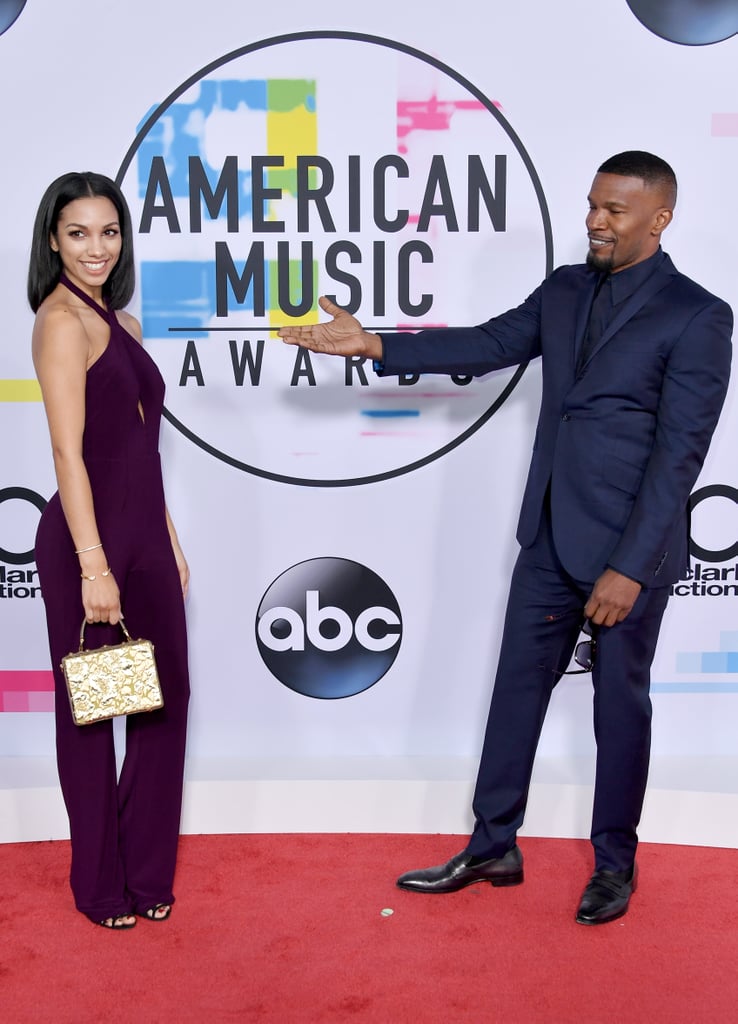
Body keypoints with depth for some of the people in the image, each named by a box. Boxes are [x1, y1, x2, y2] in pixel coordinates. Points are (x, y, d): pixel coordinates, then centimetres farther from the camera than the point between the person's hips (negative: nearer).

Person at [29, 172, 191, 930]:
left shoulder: (121, 321, 14)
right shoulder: (62, 320, -11)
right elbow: (68, 450, -18)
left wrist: (169, 542, 16)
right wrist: (93, 565, -22)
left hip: (143, 535, 8)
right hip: (90, 536, -8)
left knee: (164, 701, 12)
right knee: (91, 714, 7)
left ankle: (146, 871, 29)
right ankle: (102, 887, 24)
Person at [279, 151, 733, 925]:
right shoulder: (564, 290, 8)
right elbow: (489, 345, 4)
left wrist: (629, 568, -19)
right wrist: (373, 346, -8)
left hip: (627, 546, -6)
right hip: (549, 537, 6)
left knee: (619, 701, 9)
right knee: (517, 685, 11)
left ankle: (615, 864, 28)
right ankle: (492, 848, 26)